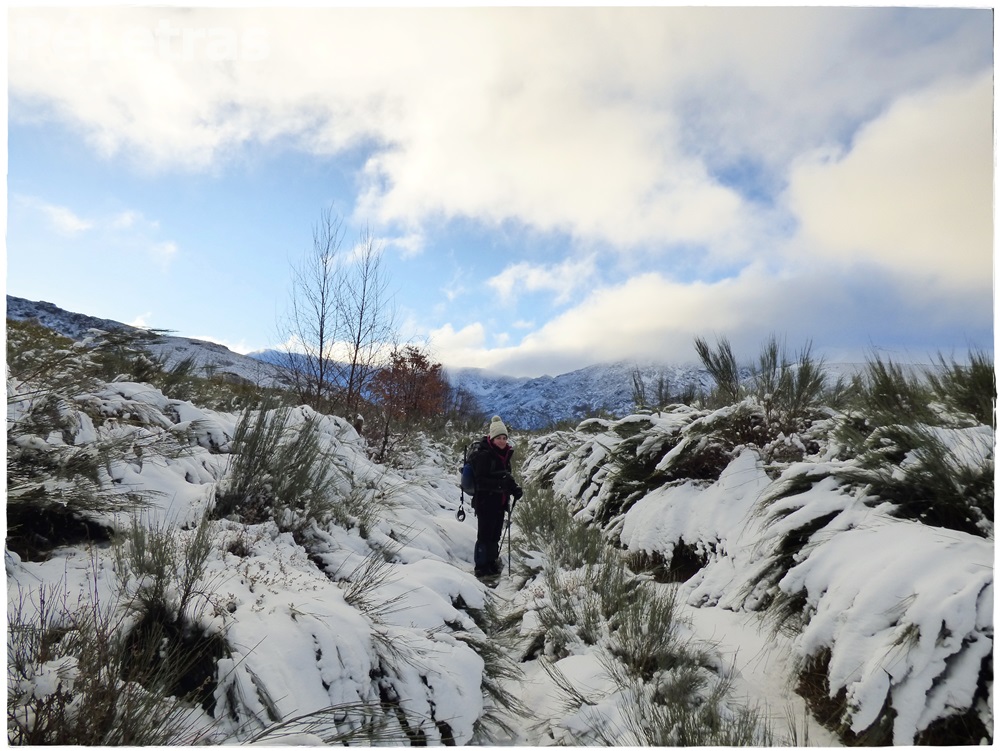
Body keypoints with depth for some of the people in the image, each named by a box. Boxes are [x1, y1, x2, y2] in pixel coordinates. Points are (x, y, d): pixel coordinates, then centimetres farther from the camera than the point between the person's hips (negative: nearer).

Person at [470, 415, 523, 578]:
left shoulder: (504, 454, 8)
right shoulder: (483, 455, -16)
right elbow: (480, 480, -19)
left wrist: (514, 489, 3)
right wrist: (499, 482, -31)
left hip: (500, 503, 8)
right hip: (486, 503, -8)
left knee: (496, 534, 18)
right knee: (485, 535, 1)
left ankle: (492, 563, 33)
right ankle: (481, 567, 14)